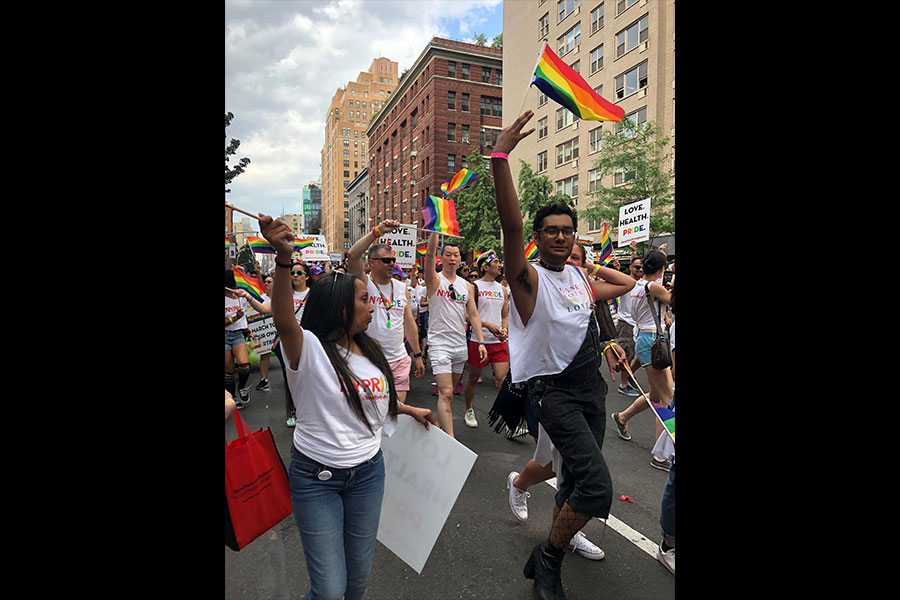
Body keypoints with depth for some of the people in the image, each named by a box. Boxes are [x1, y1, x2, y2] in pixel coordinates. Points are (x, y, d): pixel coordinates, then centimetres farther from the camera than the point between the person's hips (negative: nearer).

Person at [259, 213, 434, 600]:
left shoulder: (369, 352, 5)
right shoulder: (309, 348, -17)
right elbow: (283, 320, -39)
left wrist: (411, 410, 28)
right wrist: (283, 257, -53)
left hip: (368, 471, 6)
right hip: (316, 476, -5)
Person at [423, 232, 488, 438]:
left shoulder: (466, 285, 11)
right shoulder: (435, 280, -3)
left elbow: (473, 315, 11)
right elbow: (429, 253, -20)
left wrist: (481, 341, 3)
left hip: (460, 345, 6)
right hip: (439, 344, -5)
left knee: (449, 391, 15)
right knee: (446, 393, -12)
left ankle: (440, 425, 32)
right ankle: (450, 440, -12)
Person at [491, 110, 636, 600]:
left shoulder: (580, 278, 9)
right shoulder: (529, 278, -12)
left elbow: (627, 284, 28)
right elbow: (510, 223, -29)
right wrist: (500, 158, -36)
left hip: (591, 383, 7)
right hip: (553, 389, -7)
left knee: (577, 474, 19)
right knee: (596, 484, -17)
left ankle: (562, 536, 46)